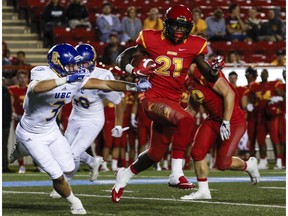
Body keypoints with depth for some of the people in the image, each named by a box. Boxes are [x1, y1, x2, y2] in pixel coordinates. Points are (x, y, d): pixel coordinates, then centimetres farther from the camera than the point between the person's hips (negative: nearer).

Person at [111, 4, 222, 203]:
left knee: (155, 154, 16)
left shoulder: (193, 46, 1)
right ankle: (176, 174, -28)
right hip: (152, 99, -5)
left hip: (172, 102, 5)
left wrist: (213, 72, -21)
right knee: (186, 120, -34)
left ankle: (125, 176, 44)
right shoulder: (152, 40, -6)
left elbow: (209, 75, 3)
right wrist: (133, 69, -19)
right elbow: (123, 58, 2)